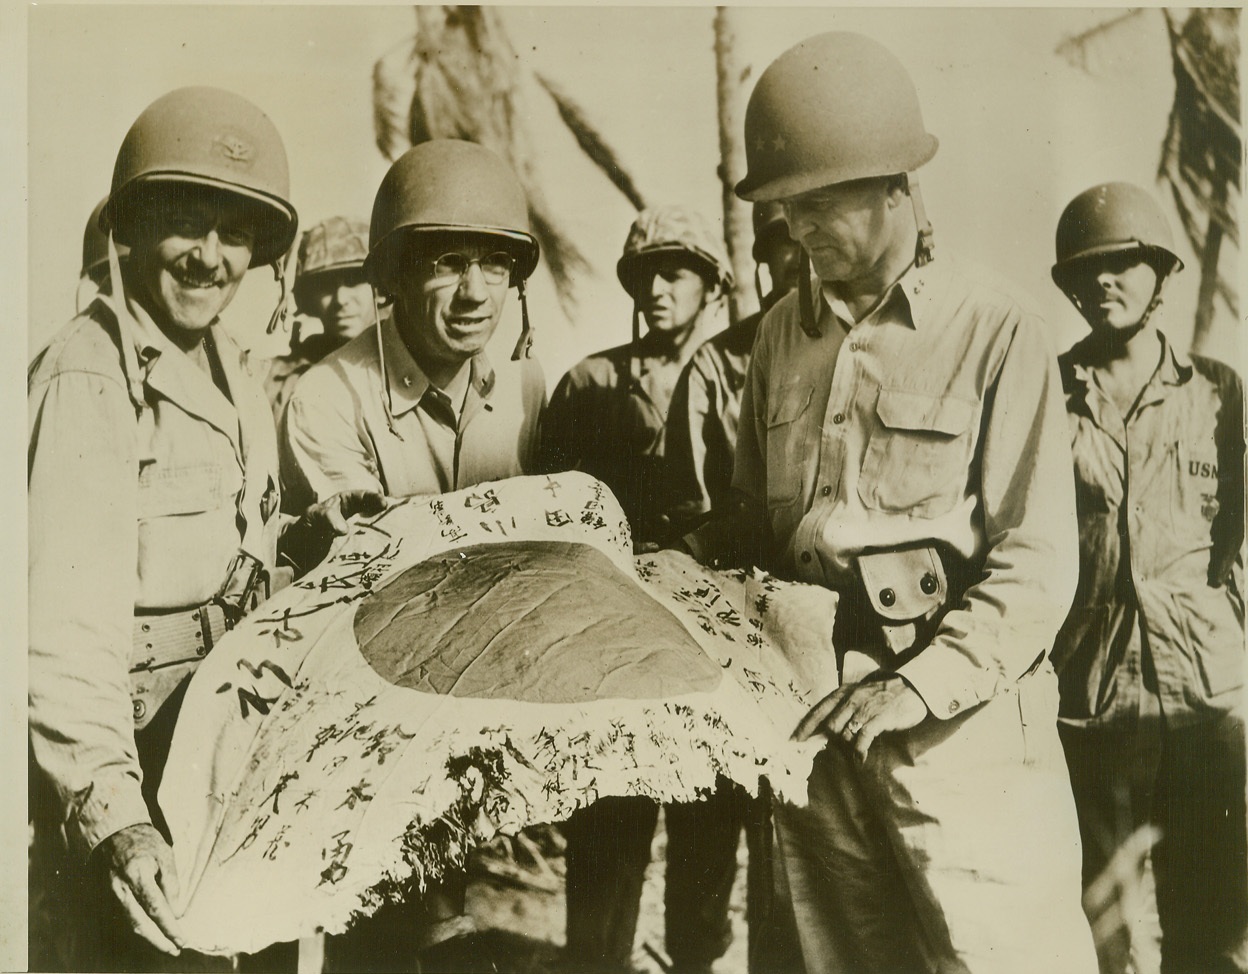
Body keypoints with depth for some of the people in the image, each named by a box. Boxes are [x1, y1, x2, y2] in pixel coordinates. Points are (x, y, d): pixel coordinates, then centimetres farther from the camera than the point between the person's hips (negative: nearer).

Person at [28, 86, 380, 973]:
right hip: (127, 767, -8)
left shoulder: (232, 372, 10)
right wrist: (110, 812, -33)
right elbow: (67, 624, -26)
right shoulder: (89, 379, -18)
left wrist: (315, 535, -3)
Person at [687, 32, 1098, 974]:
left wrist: (923, 682, -20)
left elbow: (1037, 565, -10)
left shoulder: (997, 336, -6)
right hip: (816, 722, 5)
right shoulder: (783, 335, 9)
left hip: (962, 729, -4)